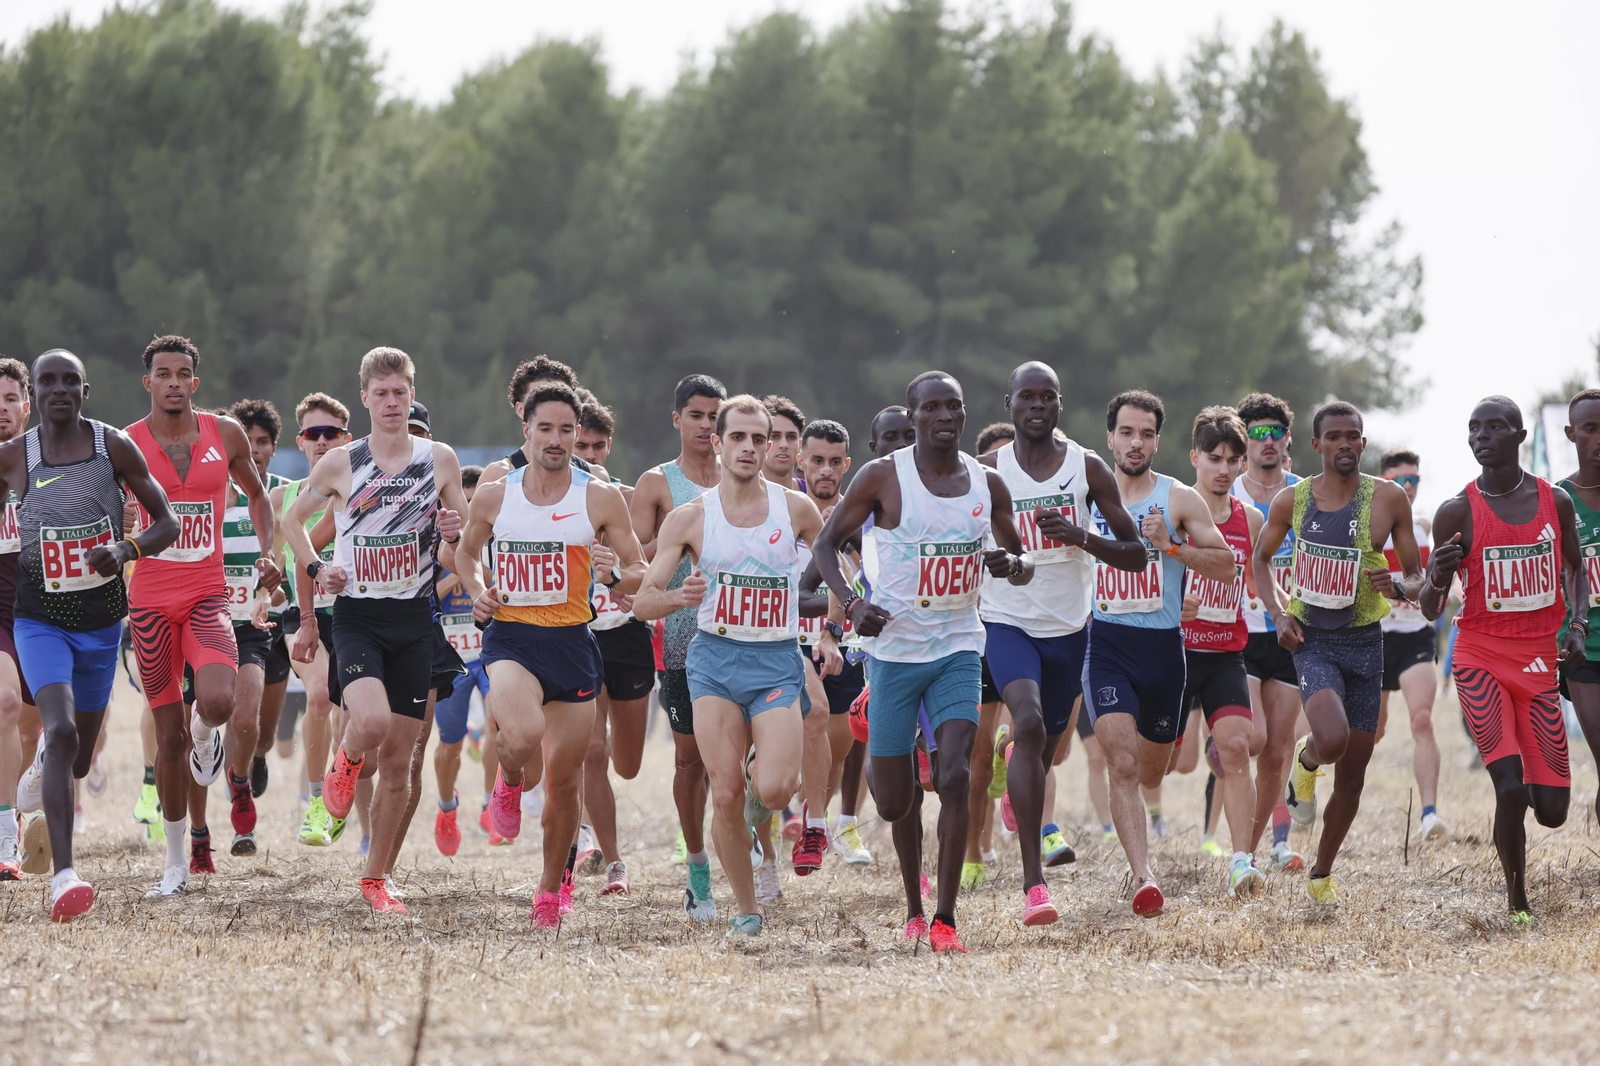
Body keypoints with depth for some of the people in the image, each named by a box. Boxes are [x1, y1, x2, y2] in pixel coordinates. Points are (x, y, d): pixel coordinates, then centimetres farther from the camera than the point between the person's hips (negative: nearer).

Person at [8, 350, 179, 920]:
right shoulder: (12, 458, -7)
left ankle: (44, 764, 56)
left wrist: (126, 549, -23)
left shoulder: (115, 447, -6)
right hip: (40, 620, -2)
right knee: (62, 731, -24)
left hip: (101, 619, 2)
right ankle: (64, 877, -30)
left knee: (79, 759, 15)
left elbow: (167, 522, -2)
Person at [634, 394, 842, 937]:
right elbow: (642, 601, 0)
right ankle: (746, 910, 7)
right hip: (715, 657, 0)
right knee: (725, 796, -8)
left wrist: (831, 633, 8)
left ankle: (760, 769, 18)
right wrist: (680, 597, -21)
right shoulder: (689, 518, 1)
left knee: (773, 789, -19)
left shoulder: (795, 508, 2)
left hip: (778, 661, 0)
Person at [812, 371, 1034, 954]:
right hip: (895, 649, -1)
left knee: (954, 776, -18)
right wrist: (851, 602, -17)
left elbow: (1024, 565, 16)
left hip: (958, 649, 1)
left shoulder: (988, 484, 5)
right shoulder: (883, 477, -5)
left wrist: (1012, 565, -9)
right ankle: (914, 905, 30)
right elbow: (826, 543, 0)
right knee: (895, 801, 4)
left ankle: (945, 919, -14)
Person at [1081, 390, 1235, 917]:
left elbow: (1226, 566, -3)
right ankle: (1143, 877, -24)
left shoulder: (1179, 500, 1)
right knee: (1122, 762, -19)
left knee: (1152, 770, 16)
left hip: (1162, 645, 1)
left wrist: (1171, 545, -16)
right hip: (1105, 642, -1)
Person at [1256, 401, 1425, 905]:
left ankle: (1321, 875, 25)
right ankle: (1305, 758, 9)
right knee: (1333, 739, -29)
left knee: (1353, 773, 6)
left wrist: (1399, 587, -22)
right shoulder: (1292, 500, -2)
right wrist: (1278, 614, 0)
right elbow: (1261, 559, 15)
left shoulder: (1388, 498, -4)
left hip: (1365, 641, 1)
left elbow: (1418, 577, 2)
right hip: (1312, 640, -1)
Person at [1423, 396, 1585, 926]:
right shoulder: (1457, 512, -5)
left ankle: (1529, 784, 39)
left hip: (1539, 663, 3)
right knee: (1509, 788, -19)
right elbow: (1431, 610, -1)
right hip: (1481, 660, -3)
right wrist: (1437, 578, -24)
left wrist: (1578, 624, 2)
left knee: (1552, 811, 1)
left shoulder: (1555, 501, 2)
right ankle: (1517, 903, -1)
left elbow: (1575, 569, 20)